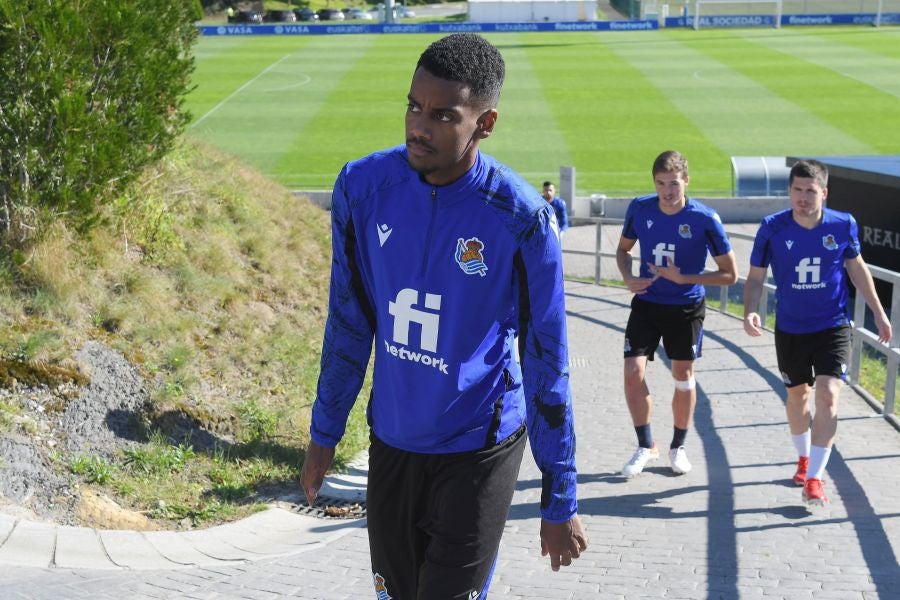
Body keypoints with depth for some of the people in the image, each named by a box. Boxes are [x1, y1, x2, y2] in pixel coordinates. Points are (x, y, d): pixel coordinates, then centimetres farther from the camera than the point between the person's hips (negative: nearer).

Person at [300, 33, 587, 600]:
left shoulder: (522, 219, -19)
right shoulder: (363, 186, -7)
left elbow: (547, 363, -11)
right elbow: (348, 321, 5)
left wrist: (560, 501, -7)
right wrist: (324, 434, 10)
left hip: (478, 451, -4)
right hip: (391, 441, 4)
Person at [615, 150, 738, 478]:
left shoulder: (705, 219, -18)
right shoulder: (640, 208, -9)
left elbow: (730, 274, -12)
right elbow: (623, 248, 10)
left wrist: (683, 278, -21)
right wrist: (628, 278, -11)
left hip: (687, 307, -2)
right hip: (646, 303, 2)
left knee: (683, 377, 8)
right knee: (633, 373, -8)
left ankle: (678, 447, 28)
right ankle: (646, 446, 11)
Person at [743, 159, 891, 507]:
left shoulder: (843, 225, -11)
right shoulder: (773, 228, -13)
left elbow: (856, 267, 6)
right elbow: (756, 277, -5)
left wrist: (878, 312, 11)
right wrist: (750, 312, -24)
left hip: (833, 326, -1)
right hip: (790, 330, 1)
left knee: (828, 397, -15)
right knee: (797, 396, 17)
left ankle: (814, 478, -10)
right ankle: (804, 458, 42)